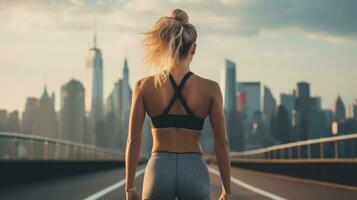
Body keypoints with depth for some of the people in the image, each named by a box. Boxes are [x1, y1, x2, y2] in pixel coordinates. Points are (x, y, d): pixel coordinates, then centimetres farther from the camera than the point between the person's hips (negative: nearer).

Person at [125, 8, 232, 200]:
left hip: (159, 169, 0)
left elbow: (133, 141, -1)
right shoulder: (210, 88, -4)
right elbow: (221, 143, -1)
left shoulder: (144, 86, -3)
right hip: (194, 171, 0)